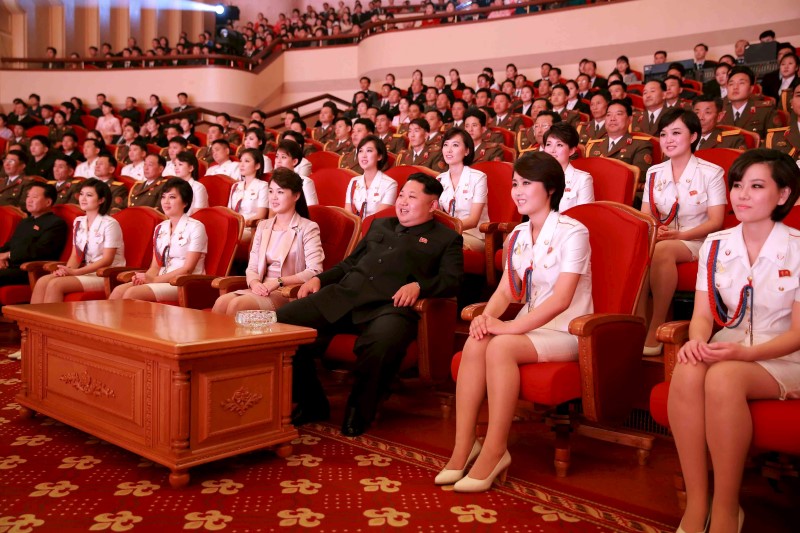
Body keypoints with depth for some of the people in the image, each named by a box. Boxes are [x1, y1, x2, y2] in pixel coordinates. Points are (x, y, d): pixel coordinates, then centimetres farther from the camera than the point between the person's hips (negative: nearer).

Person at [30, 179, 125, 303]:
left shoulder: (109, 224, -9)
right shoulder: (78, 222, 13)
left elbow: (107, 260, -14)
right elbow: (75, 255, 13)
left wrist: (75, 272, -18)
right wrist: (67, 269, -10)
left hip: (107, 275, -7)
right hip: (87, 272, 7)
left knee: (55, 284, -24)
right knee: (42, 282, -15)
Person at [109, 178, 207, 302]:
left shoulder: (195, 227, -5)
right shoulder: (160, 229, 16)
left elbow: (187, 269, -10)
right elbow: (155, 266, 14)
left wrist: (153, 280, -15)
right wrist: (145, 277, -10)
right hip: (161, 280, 6)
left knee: (132, 293, -26)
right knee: (118, 291, -19)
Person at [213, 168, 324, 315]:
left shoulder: (308, 228, 0)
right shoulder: (263, 226, 19)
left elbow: (314, 272, -12)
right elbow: (252, 267, 13)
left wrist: (278, 282, -18)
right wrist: (254, 283, -11)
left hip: (289, 294, -5)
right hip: (262, 291, 5)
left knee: (238, 304, -29)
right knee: (221, 302, -24)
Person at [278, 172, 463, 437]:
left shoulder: (446, 239, 17)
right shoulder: (379, 225, 33)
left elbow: (451, 281, 3)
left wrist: (418, 286, -15)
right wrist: (319, 278, 16)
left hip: (389, 304, -5)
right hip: (343, 295, 5)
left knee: (382, 340, -41)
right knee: (282, 320, -15)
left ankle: (360, 410, -12)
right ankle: (311, 403, 2)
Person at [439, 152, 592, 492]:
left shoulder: (572, 232, -11)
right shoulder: (518, 235, 11)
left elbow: (561, 300, -20)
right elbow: (505, 290, 6)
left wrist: (510, 327, -27)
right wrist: (488, 316, -16)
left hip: (565, 331, -6)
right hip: (528, 327, 6)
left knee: (501, 346, -32)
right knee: (475, 344, -24)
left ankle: (494, 451, -24)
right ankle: (463, 448, -21)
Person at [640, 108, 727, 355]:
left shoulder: (711, 173, 0)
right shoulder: (654, 173, 12)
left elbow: (715, 221, -5)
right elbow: (644, 216, 10)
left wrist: (680, 235, -20)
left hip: (696, 241, -3)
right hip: (660, 239, 3)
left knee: (662, 249, -38)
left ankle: (656, 330, -31)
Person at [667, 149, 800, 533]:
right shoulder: (715, 245, 6)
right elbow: (703, 313, 3)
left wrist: (748, 352, -26)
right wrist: (698, 341, -21)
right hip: (726, 352, 3)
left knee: (722, 377, -37)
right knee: (687, 371, -33)